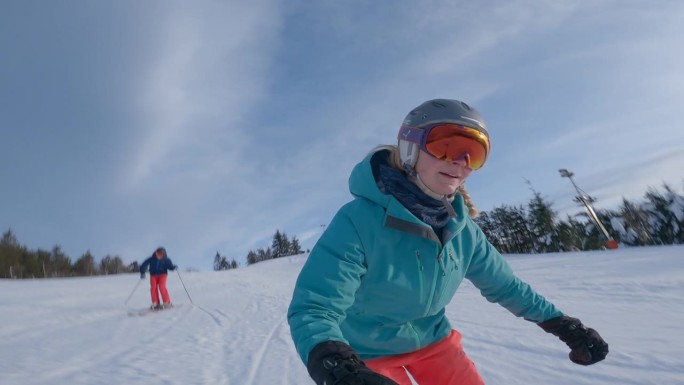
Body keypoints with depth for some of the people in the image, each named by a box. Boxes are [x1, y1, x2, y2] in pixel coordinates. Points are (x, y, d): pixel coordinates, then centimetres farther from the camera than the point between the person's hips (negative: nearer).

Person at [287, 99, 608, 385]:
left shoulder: (464, 231, -13)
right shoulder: (358, 220, -32)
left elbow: (504, 285, 3)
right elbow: (313, 309, -36)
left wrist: (562, 324, 7)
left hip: (433, 339, 5)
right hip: (368, 353, -4)